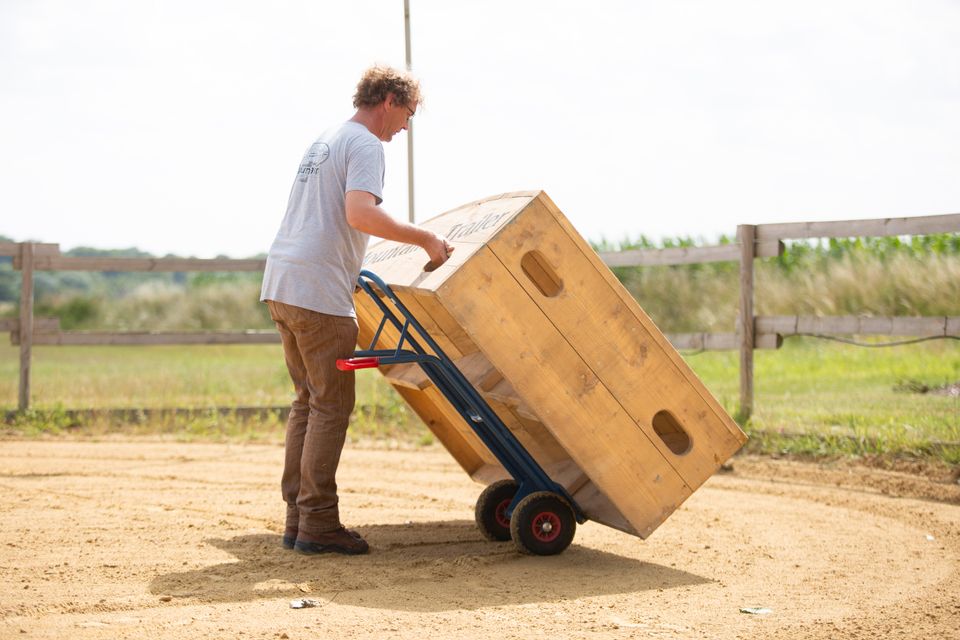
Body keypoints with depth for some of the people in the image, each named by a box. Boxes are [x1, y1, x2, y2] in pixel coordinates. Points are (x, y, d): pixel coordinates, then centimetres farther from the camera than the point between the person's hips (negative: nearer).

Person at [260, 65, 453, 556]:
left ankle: (297, 519, 14)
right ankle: (318, 524, -4)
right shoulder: (364, 145, -7)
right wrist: (424, 238, -15)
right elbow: (361, 214, -23)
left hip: (281, 285, 10)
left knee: (309, 401, 13)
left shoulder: (324, 141, 24)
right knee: (331, 405, -4)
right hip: (319, 292, -10)